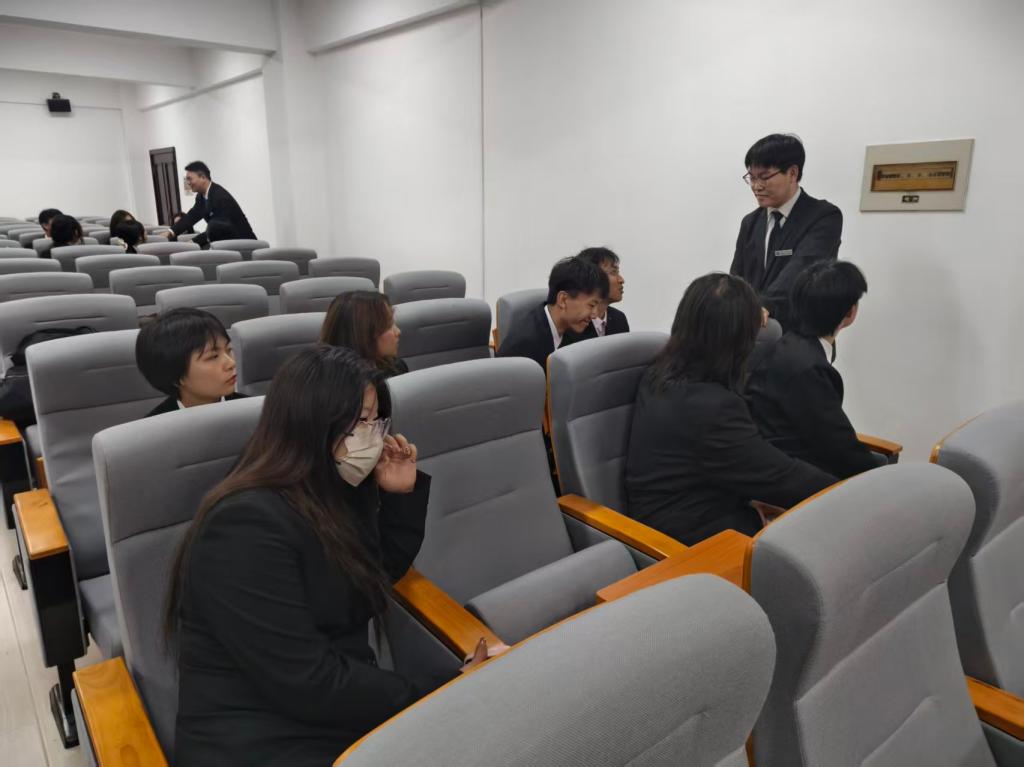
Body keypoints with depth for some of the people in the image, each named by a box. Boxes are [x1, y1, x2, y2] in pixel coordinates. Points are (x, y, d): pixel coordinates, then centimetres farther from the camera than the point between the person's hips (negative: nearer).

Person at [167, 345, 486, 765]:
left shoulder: (337, 492, 4)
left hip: (349, 718, 7)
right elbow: (310, 685, -23)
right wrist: (443, 695, -17)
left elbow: (380, 574, 20)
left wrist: (402, 494, 4)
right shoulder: (248, 528, -21)